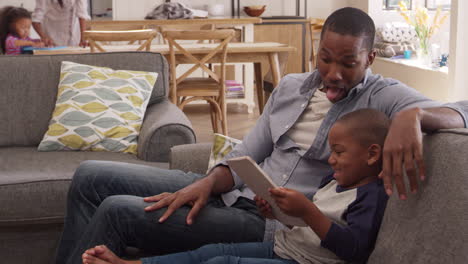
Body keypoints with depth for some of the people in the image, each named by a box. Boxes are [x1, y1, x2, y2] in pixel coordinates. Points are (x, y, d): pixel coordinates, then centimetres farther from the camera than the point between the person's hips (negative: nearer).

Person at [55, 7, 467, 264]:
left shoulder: (381, 97, -7)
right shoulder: (291, 87, 11)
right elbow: (245, 157, 10)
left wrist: (414, 115, -42)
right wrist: (207, 183, -11)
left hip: (273, 225, -7)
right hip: (236, 194, 8)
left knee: (118, 211, -20)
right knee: (92, 178, 2)